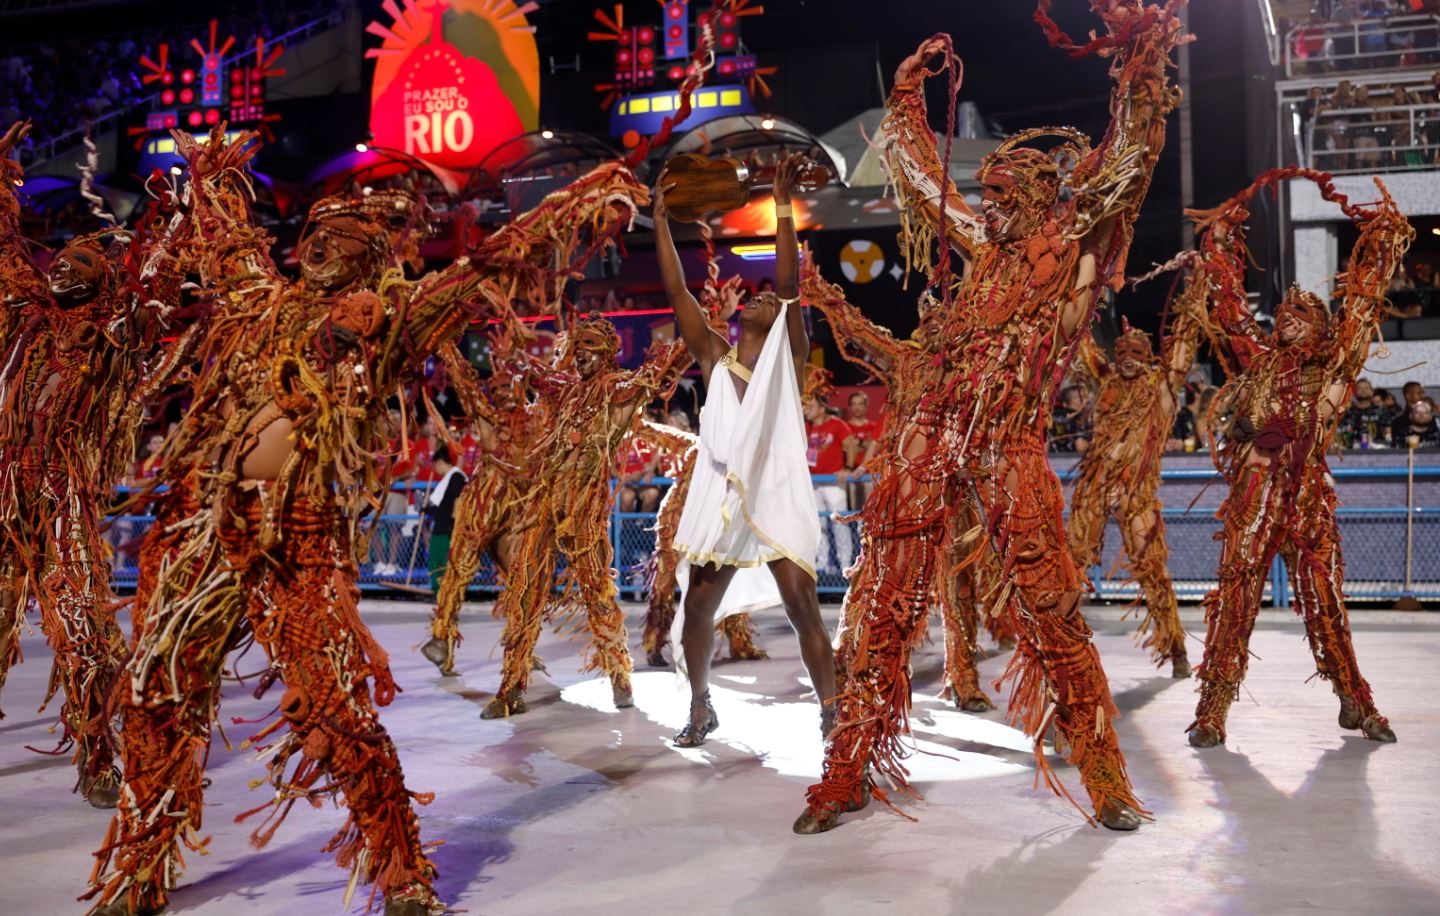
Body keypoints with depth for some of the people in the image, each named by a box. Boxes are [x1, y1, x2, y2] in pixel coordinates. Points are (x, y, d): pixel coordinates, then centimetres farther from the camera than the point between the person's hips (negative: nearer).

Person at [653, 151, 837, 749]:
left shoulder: (787, 356, 3)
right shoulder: (715, 358, 11)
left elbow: (790, 284, -8)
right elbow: (677, 292, 8)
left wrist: (782, 204, -13)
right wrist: (661, 220, 6)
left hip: (778, 500, -3)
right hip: (718, 500, 3)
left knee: (804, 611, -8)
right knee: (696, 612, 7)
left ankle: (830, 714, 4)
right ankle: (700, 709, 26)